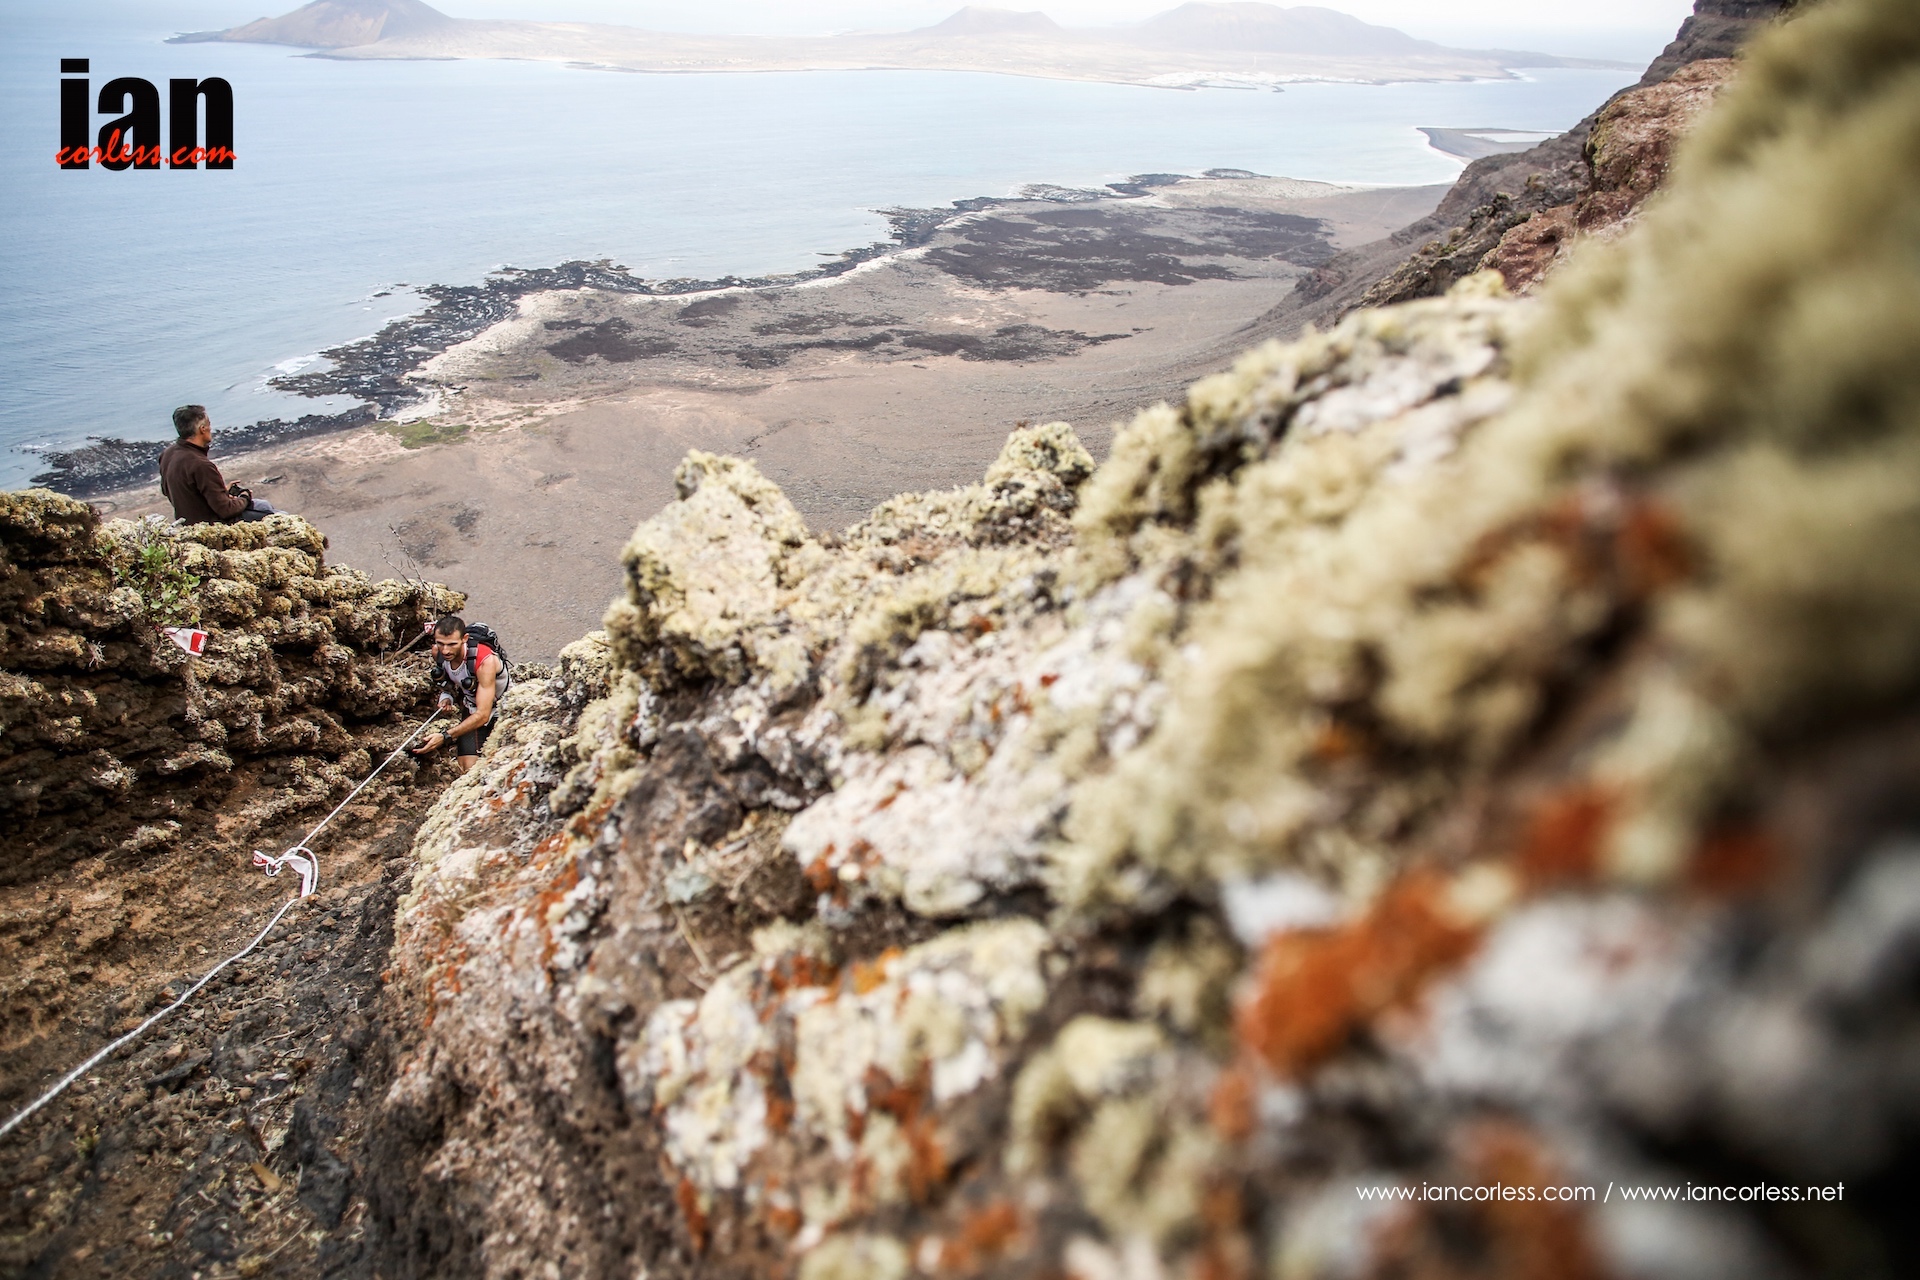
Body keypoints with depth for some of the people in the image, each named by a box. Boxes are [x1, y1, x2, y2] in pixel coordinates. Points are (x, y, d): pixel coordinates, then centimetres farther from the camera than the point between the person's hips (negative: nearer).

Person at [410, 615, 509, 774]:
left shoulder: (485, 660, -34)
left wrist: (446, 736, -39)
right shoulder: (437, 652, -16)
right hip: (472, 709, 5)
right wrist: (446, 697, -12)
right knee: (469, 769, -5)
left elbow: (483, 715, -34)